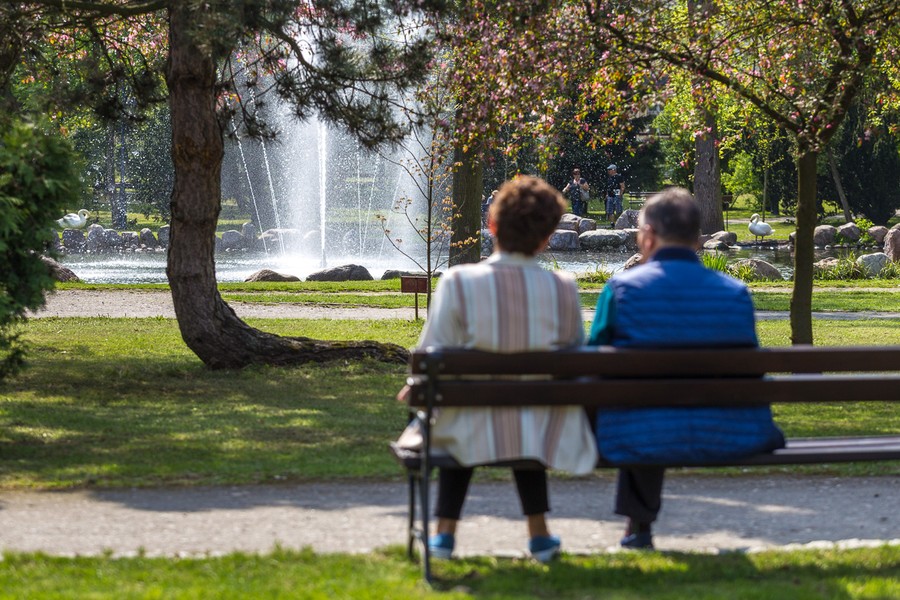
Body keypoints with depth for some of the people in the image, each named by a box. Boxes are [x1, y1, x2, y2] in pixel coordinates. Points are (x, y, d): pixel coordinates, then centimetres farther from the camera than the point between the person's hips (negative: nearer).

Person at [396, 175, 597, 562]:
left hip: (475, 436, -1)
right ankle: (538, 531, 37)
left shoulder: (459, 283, -14)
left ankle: (445, 531, 33)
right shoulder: (564, 289, -8)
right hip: (545, 437, 1)